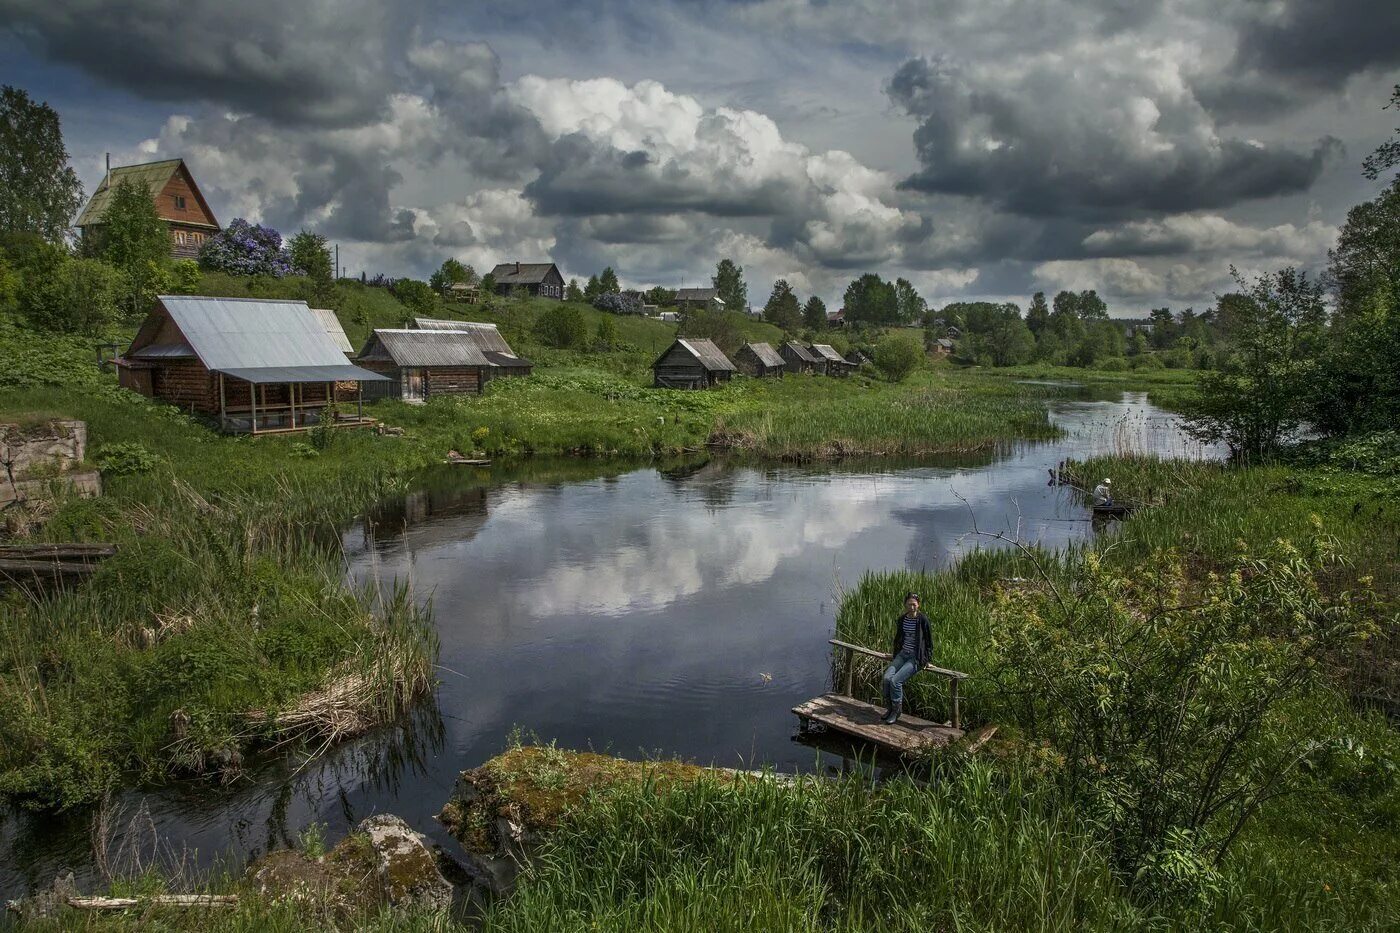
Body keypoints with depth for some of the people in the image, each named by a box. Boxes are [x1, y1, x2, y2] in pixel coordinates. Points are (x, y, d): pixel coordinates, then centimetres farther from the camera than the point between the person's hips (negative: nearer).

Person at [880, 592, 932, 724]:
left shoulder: (923, 620, -8)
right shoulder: (901, 619, 9)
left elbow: (928, 642, -1)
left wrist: (926, 659, -7)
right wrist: (894, 647, 11)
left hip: (916, 657, -5)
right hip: (902, 654, 5)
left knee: (895, 680, -23)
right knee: (887, 678, -18)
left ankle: (897, 711, -5)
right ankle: (890, 708, 0)